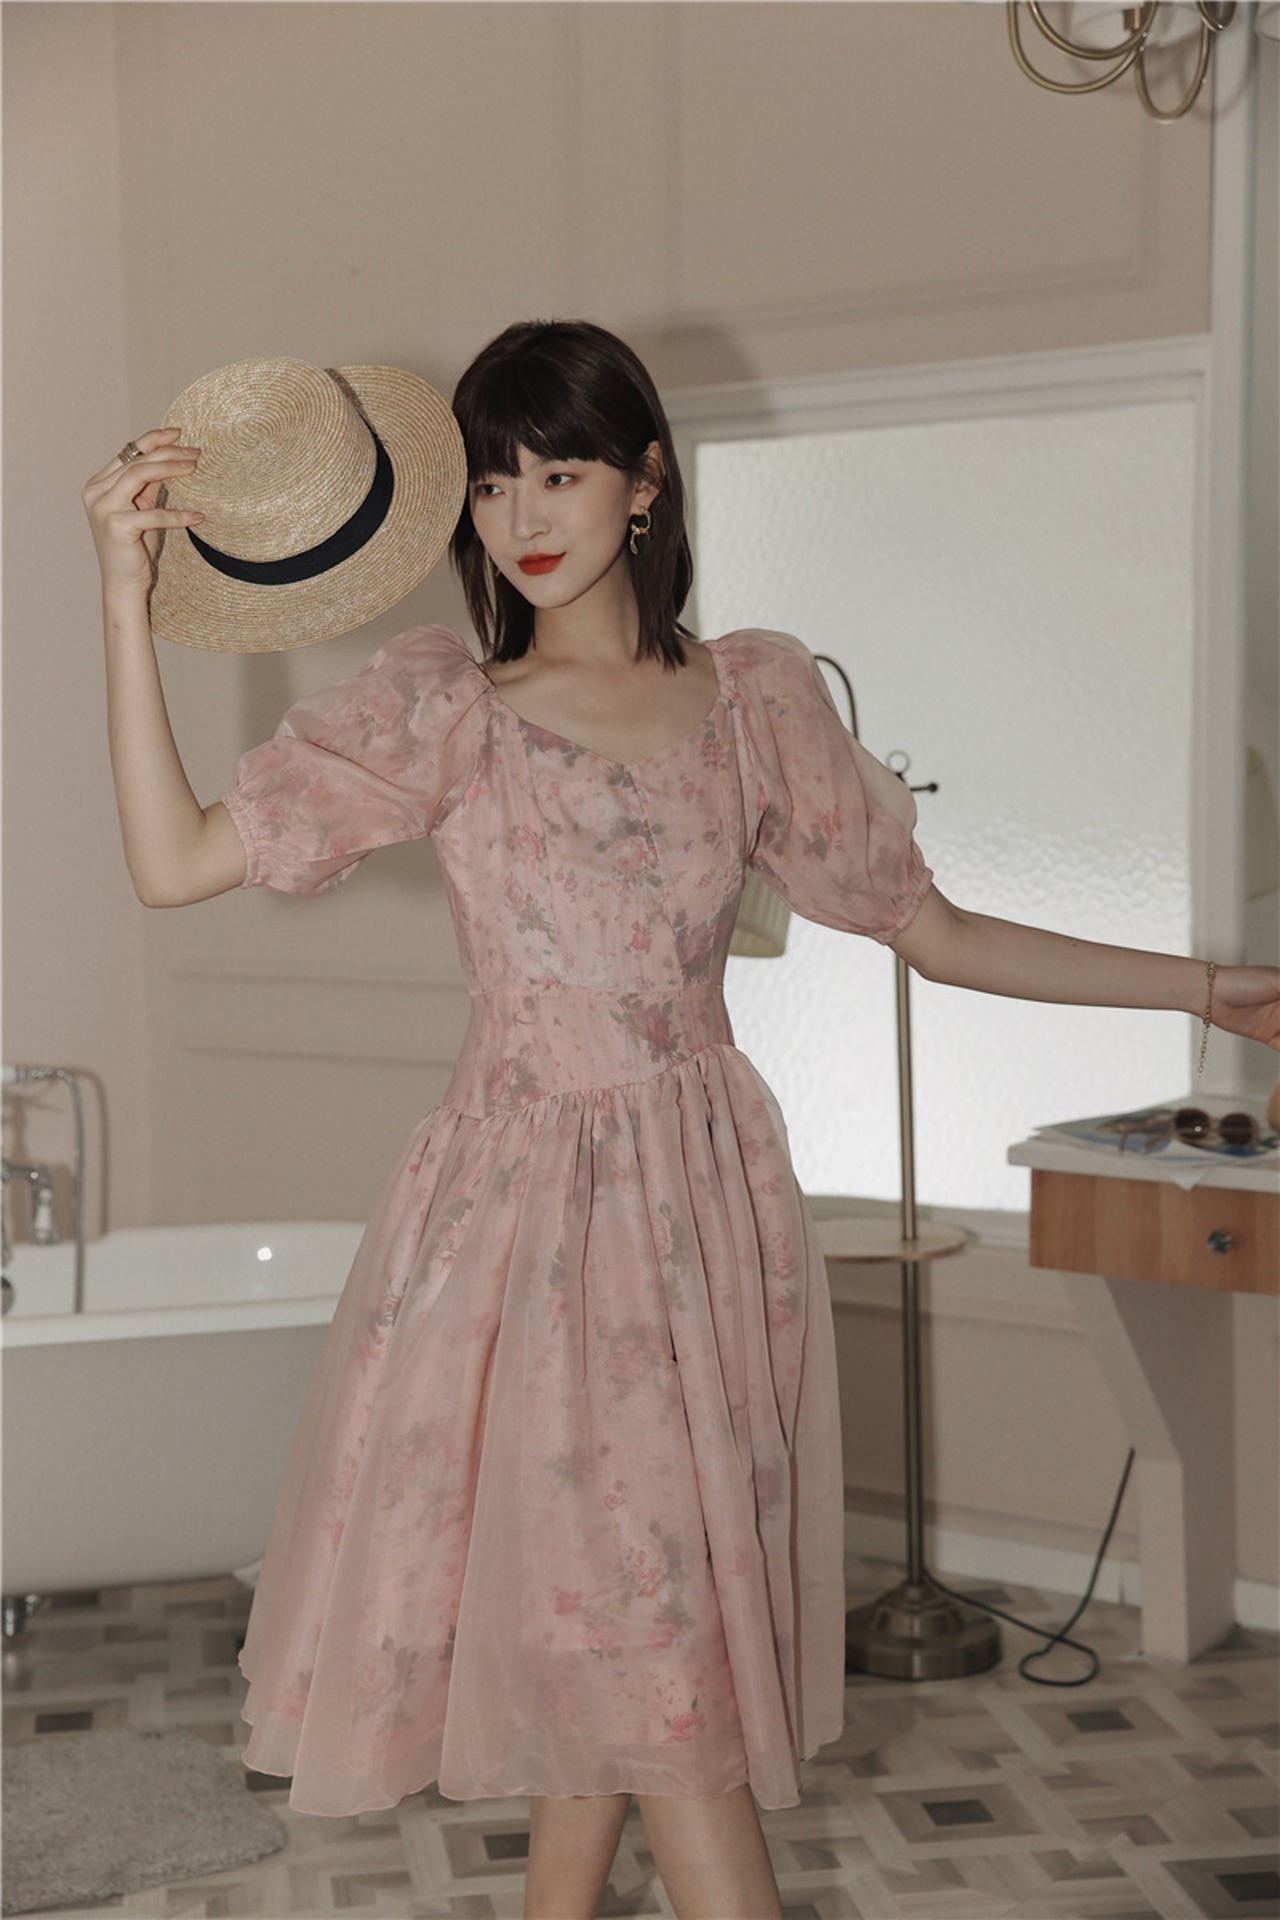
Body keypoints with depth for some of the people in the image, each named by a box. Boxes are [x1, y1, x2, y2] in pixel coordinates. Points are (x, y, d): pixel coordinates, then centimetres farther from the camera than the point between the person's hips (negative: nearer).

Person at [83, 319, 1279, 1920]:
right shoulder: (445, 705, -1)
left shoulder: (757, 695, 5)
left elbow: (934, 933, 10)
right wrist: (126, 595, -14)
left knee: (618, 1621, 9)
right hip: (523, 1204, -2)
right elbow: (176, 861, -8)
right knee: (639, 1624, -3)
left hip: (706, 1200, 2)